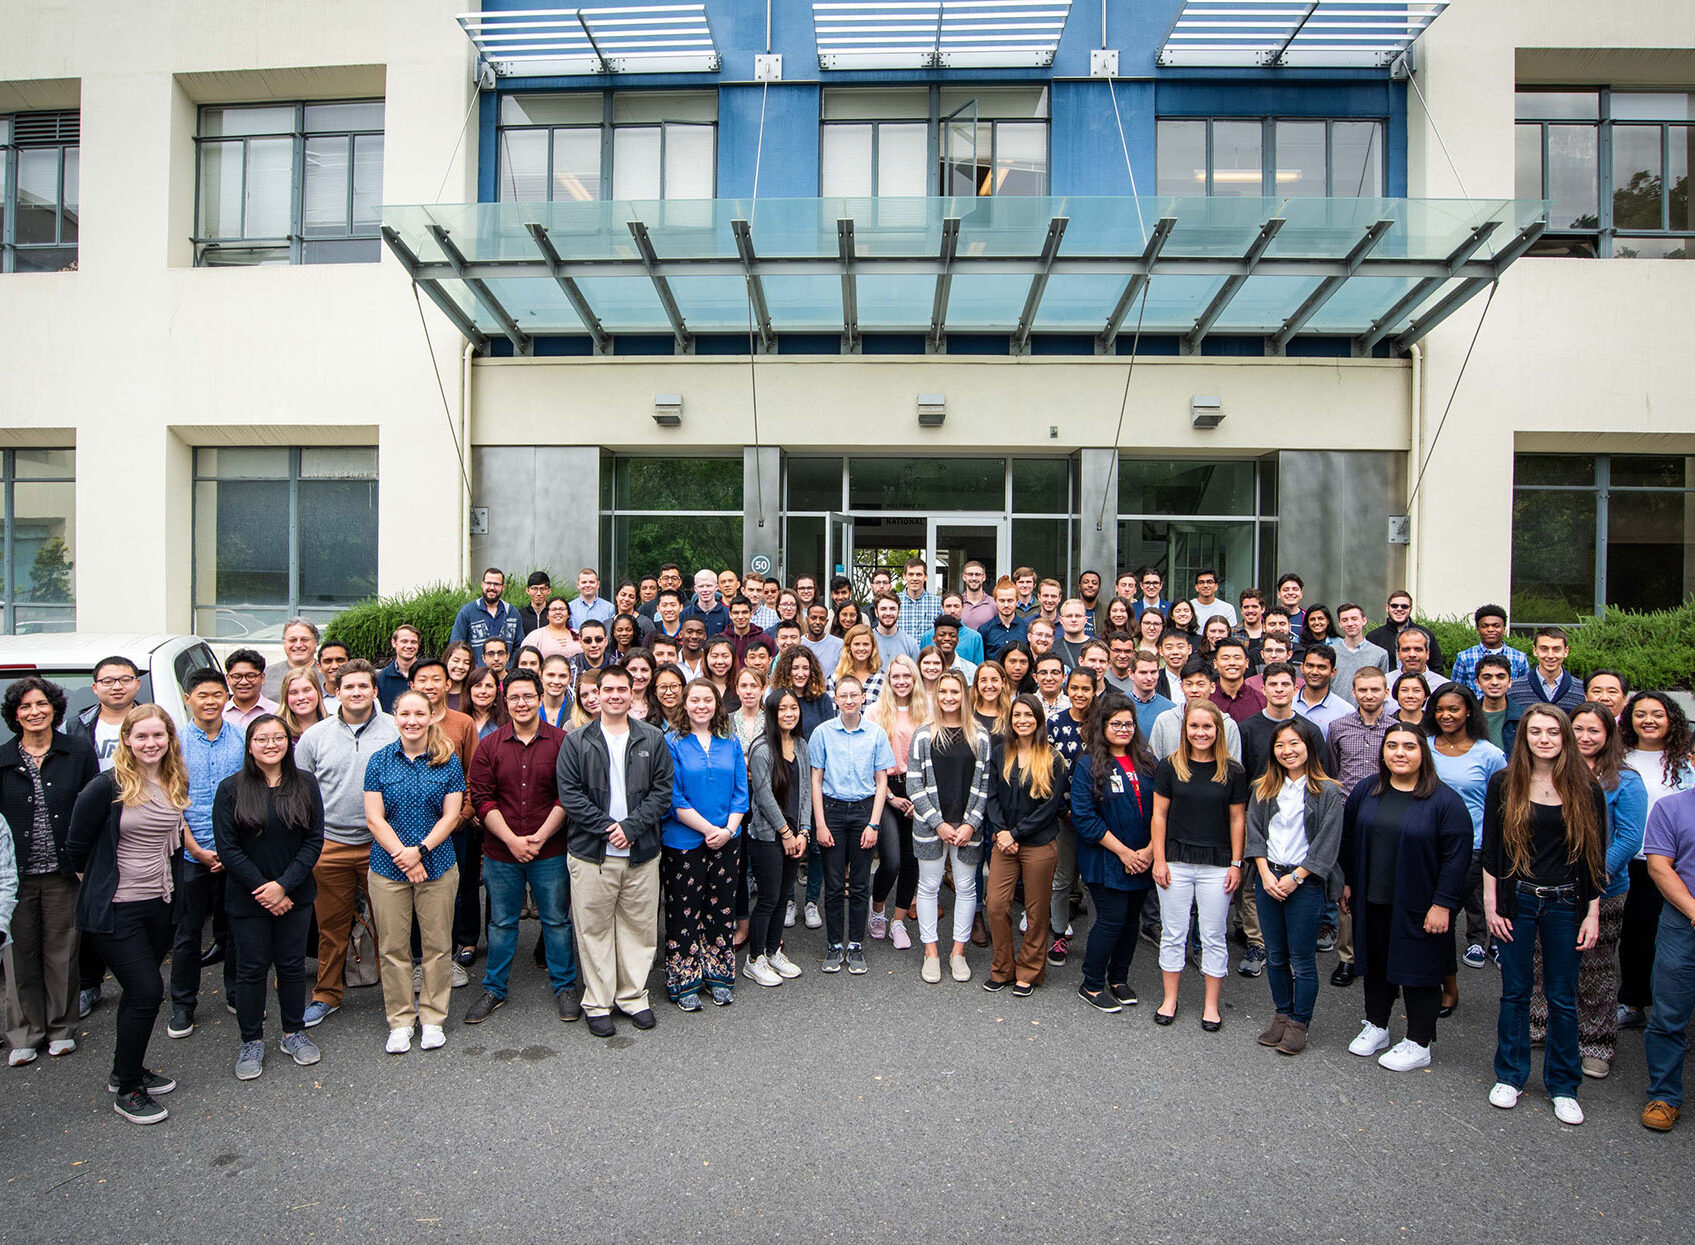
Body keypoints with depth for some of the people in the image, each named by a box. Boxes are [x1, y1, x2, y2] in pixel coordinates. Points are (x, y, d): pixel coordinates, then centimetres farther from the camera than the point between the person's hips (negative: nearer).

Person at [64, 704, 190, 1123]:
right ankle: (127, 1091, 12)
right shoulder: (107, 786, -15)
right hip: (115, 908, -6)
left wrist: (171, 889, 13)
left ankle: (127, 1070, 35)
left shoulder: (176, 785, 3)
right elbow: (76, 844, -6)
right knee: (148, 992, -5)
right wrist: (96, 881, 5)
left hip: (159, 904, 6)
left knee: (138, 992, 16)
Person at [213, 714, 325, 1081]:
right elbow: (228, 848, -8)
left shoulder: (305, 785, -1)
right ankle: (251, 1042, 24)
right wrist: (262, 890, -13)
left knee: (292, 965, 11)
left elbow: (314, 840, -3)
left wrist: (283, 885, -13)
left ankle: (294, 1033, 27)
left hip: (295, 895, 2)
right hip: (247, 897, -1)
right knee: (252, 968, 8)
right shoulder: (231, 789, -6)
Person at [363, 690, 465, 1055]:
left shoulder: (447, 761, 0)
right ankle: (400, 1021, 22)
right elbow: (374, 818, -3)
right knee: (393, 947, 7)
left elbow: (450, 816, -3)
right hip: (387, 868, 1)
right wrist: (402, 856, -13)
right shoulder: (380, 760, 1)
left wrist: (419, 850, -15)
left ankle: (433, 1019, 21)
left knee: (437, 945, 6)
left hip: (437, 865, 0)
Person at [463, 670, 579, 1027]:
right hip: (500, 852, 1)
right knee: (501, 922, 14)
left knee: (556, 920, 9)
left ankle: (564, 987, 24)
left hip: (550, 852, -1)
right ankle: (493, 989, 30)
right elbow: (481, 798, -3)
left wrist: (539, 837, -14)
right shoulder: (489, 746, 2)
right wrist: (512, 840, -13)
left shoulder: (561, 741, -3)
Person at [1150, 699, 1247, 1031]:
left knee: (1214, 936, 9)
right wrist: (1159, 860, -4)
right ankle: (1170, 1000, 23)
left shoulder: (1232, 771, -1)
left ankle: (1211, 1005, 23)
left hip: (1216, 865, 0)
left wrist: (1236, 864, 1)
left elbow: (1237, 820, 4)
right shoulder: (1170, 766, -2)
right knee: (1173, 933, 9)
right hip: (1176, 862, 0)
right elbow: (1159, 815, 0)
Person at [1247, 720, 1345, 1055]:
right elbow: (1254, 832, 5)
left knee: (1302, 959, 3)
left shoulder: (1327, 791, -6)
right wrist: (1266, 873, -7)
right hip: (1268, 878, 4)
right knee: (1275, 955, 13)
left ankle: (1298, 1024, 16)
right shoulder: (1263, 788, 6)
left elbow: (1327, 843, -9)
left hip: (1305, 882, -4)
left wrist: (1294, 878, -12)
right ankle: (1281, 1014, 28)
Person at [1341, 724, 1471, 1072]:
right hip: (1371, 903, 5)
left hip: (1418, 908, -4)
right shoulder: (1365, 792, 3)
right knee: (1375, 964, 17)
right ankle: (1376, 1027, 34)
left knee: (1419, 970, 7)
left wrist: (1442, 903, -14)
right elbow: (1349, 838, 11)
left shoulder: (1445, 801, -12)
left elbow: (1456, 856, -12)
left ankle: (1418, 1044, 22)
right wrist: (1348, 882, 10)